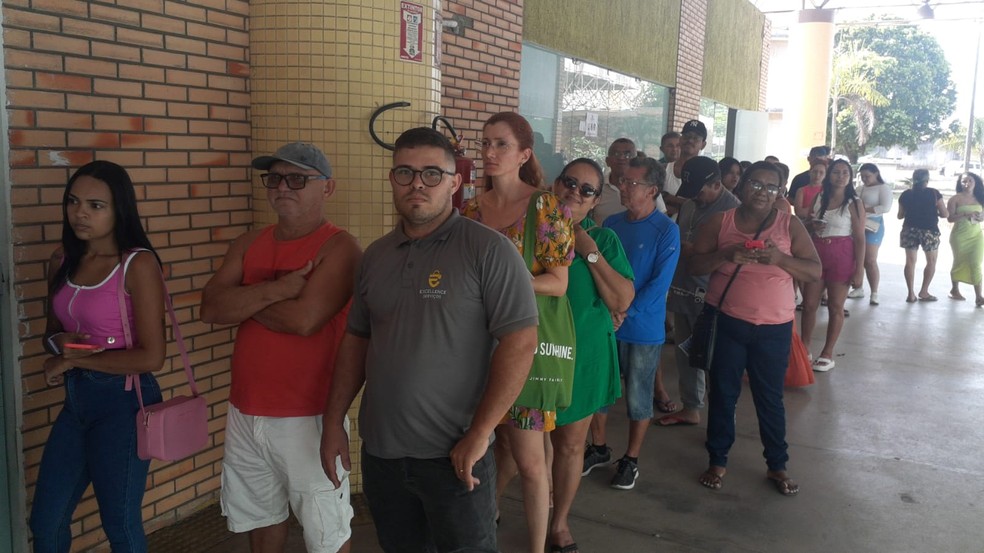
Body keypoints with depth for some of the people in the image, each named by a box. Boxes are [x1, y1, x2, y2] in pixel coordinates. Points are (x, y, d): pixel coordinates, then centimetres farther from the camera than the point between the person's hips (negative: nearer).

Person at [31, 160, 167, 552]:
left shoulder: (138, 263, -17)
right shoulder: (62, 260, 3)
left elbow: (151, 357, -20)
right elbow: (52, 330, 17)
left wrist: (73, 360, -12)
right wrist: (58, 342, -7)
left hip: (123, 401, -7)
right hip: (76, 398, 7)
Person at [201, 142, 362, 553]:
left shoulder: (339, 247, -12)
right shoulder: (248, 245, 8)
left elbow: (304, 319, -24)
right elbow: (210, 308, -5)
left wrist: (243, 300, -8)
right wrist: (274, 290, -19)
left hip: (307, 418, -6)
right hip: (245, 413, 7)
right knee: (260, 518, 23)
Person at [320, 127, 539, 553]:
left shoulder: (488, 250, -11)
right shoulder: (376, 255, 7)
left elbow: (520, 341, -17)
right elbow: (356, 339, 13)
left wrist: (479, 435, -18)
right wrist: (333, 421, 8)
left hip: (454, 455, -5)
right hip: (379, 452, 5)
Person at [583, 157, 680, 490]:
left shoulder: (666, 230, -10)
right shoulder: (611, 224, 5)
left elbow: (660, 283, -15)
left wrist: (625, 313, -19)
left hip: (643, 328, -4)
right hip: (604, 323, 5)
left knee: (638, 398, 7)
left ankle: (631, 460, 23)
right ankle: (598, 448, 31)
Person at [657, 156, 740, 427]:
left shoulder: (732, 209, -13)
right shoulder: (689, 205, 11)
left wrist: (694, 252, -19)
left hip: (709, 295, -7)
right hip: (683, 289, 8)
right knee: (684, 352, 14)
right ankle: (690, 408, 29)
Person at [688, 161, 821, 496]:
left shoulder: (790, 225, 0)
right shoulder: (720, 222, 1)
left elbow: (814, 272, -4)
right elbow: (693, 265, -3)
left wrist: (780, 258, -21)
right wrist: (726, 255, -20)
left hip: (774, 327, 0)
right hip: (725, 322, 0)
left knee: (770, 398, 10)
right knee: (722, 394, 10)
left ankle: (777, 466, 25)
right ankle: (717, 461, 24)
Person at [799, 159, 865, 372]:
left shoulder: (854, 203, -4)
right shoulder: (818, 198, 7)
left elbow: (860, 238, -6)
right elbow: (806, 225, 17)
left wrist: (859, 269, -11)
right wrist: (810, 225, -8)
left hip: (841, 255, -4)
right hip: (816, 253, 4)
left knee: (835, 306, 5)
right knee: (809, 304, 5)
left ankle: (827, 354, 14)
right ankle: (804, 348, 17)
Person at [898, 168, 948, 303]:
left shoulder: (906, 194, 2)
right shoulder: (934, 193, -6)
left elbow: (900, 215, 10)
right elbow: (945, 214, -5)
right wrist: (933, 212, 14)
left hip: (909, 230, 3)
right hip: (929, 231, -3)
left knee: (910, 261, 5)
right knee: (931, 261, 13)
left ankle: (911, 294, 2)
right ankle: (924, 292, 14)